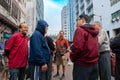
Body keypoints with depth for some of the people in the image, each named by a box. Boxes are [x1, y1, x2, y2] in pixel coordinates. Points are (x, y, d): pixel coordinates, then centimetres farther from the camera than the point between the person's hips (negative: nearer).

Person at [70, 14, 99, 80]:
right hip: (94, 63, 8)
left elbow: (77, 47, -22)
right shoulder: (94, 31, 13)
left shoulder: (80, 29, -12)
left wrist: (72, 57, -6)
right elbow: (94, 47, 16)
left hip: (82, 64, -8)